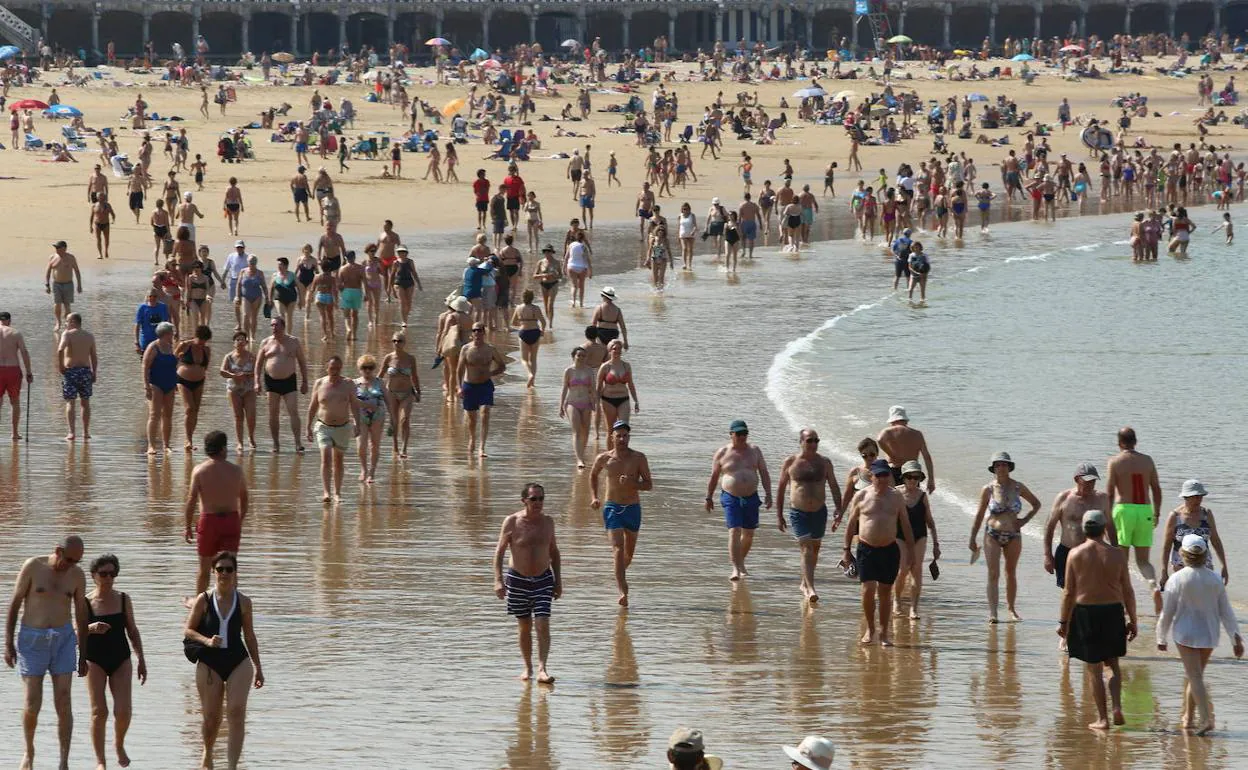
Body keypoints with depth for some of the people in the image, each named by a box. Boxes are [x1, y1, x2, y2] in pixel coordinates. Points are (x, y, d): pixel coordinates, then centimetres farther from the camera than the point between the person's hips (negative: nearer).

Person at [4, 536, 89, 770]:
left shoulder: (77, 575, 1)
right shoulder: (33, 566, -9)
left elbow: (81, 614, 8)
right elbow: (14, 603, -4)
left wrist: (83, 654, 8)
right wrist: (8, 643, -7)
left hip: (63, 640, 2)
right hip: (32, 641, -2)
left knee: (63, 703, -6)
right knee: (33, 704, -4)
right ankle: (29, 751, 23)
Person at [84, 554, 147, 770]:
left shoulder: (123, 600, 3)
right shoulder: (86, 603, -5)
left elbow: (132, 631, 11)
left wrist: (141, 659, 9)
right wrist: (90, 628, -27)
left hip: (121, 659, 2)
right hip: (95, 660, -2)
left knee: (123, 711, -9)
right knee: (99, 711, -9)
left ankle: (119, 744, 23)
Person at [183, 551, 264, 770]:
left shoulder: (243, 602, 3)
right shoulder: (204, 600, -1)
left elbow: (249, 636, 11)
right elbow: (187, 630, 2)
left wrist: (258, 669, 14)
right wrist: (207, 641, -17)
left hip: (238, 661, 0)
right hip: (209, 662, 0)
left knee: (236, 712, -17)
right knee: (211, 716, 6)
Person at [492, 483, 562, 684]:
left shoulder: (547, 522, 2)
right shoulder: (512, 522, -8)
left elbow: (554, 552, 13)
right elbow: (499, 552, -6)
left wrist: (558, 581, 10)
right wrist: (498, 580, -15)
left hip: (543, 579, 1)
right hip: (518, 579, -1)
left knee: (543, 625, -12)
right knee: (525, 627, 8)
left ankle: (542, 669, -17)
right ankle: (528, 668, 24)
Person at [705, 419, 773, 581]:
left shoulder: (754, 451, 5)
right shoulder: (722, 453, -2)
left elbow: (764, 474, 5)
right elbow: (714, 477, 6)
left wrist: (768, 494, -5)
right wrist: (709, 497, 8)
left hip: (751, 497, 3)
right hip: (730, 498, -3)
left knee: (749, 534, 12)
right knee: (734, 532, -15)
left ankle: (741, 562, 33)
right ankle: (736, 569, -16)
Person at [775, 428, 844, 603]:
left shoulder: (824, 463, 3)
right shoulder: (791, 462, -1)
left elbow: (834, 487, 3)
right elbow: (781, 488, 6)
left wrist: (838, 510, -10)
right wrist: (779, 515, 5)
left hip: (819, 512, 3)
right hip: (798, 512, -3)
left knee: (814, 549, 14)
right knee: (806, 549, -14)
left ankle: (805, 584, 32)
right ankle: (810, 589, -20)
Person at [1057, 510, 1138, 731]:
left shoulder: (1076, 554, -5)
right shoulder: (1117, 555, -2)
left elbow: (1069, 592, -4)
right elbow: (1127, 591, 1)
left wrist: (1063, 621, 4)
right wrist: (1132, 620, 10)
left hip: (1086, 612, -1)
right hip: (1112, 611, 1)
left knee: (1095, 669, 6)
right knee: (1113, 664, 17)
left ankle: (1103, 719, 6)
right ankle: (1117, 707, -2)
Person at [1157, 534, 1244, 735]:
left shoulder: (1177, 580, -11)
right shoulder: (1215, 580, -1)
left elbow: (1167, 612, -7)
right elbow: (1226, 611, 4)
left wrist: (1162, 638, 7)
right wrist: (1236, 638, 11)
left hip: (1186, 634, -4)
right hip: (1209, 635, 4)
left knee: (1195, 677, -6)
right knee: (1195, 675, 17)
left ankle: (1206, 718, -18)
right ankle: (1188, 718, 26)